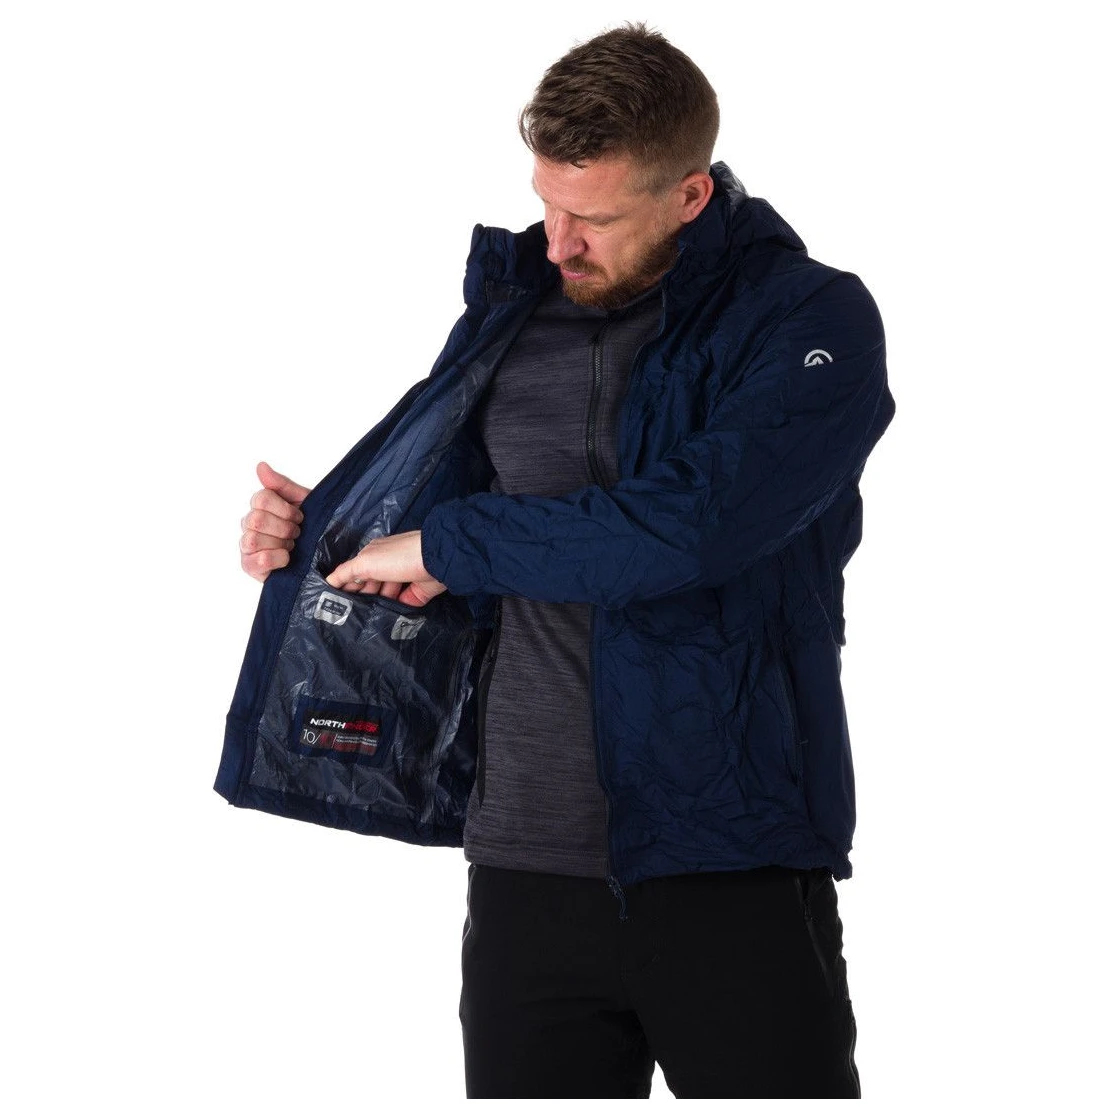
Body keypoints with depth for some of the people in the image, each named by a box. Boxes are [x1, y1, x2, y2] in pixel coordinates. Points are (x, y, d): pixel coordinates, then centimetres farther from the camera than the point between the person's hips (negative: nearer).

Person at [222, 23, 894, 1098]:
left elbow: (691, 524, -22)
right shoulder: (513, 305, 11)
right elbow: (448, 487, 26)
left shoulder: (812, 320, -8)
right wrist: (313, 528, 5)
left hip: (731, 863, -4)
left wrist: (451, 544, -12)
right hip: (525, 860, 5)